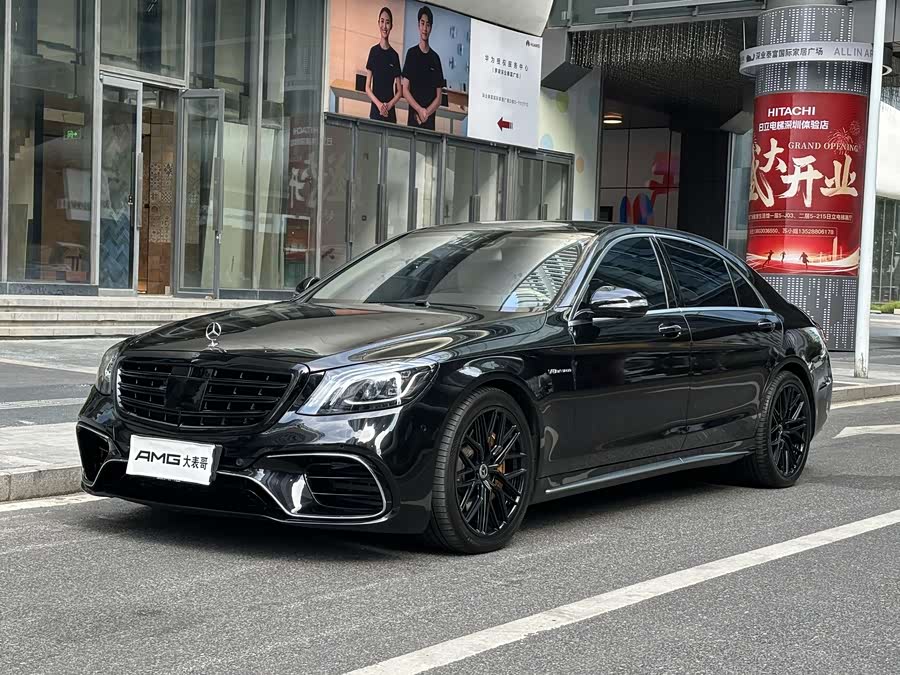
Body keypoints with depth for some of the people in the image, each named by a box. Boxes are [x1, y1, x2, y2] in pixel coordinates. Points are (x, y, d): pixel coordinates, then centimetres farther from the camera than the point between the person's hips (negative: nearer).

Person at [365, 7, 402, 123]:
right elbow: (367, 88, 2)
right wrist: (379, 104, -13)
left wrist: (389, 105, -10)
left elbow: (399, 91, 8)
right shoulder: (374, 51, 4)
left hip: (390, 113, 1)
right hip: (375, 111, -1)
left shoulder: (394, 55, 6)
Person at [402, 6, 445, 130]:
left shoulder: (435, 58, 9)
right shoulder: (412, 54, 5)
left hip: (430, 120, 2)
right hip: (414, 118, -2)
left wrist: (426, 112, -9)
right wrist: (419, 109, -13)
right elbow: (405, 90, 0)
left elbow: (438, 97, 8)